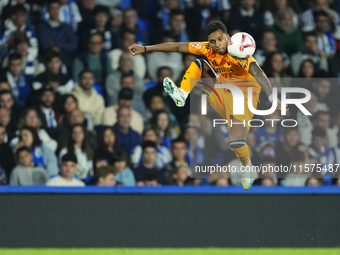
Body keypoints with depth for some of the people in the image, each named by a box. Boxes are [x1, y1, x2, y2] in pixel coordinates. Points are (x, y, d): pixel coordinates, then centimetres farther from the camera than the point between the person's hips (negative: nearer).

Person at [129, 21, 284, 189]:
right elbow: (178, 47, -2)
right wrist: (145, 49, -2)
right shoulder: (208, 49, -7)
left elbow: (258, 74, -41)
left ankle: (246, 166, 11)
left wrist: (272, 98, -58)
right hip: (222, 93, 6)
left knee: (236, 143, -21)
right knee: (198, 64, -5)